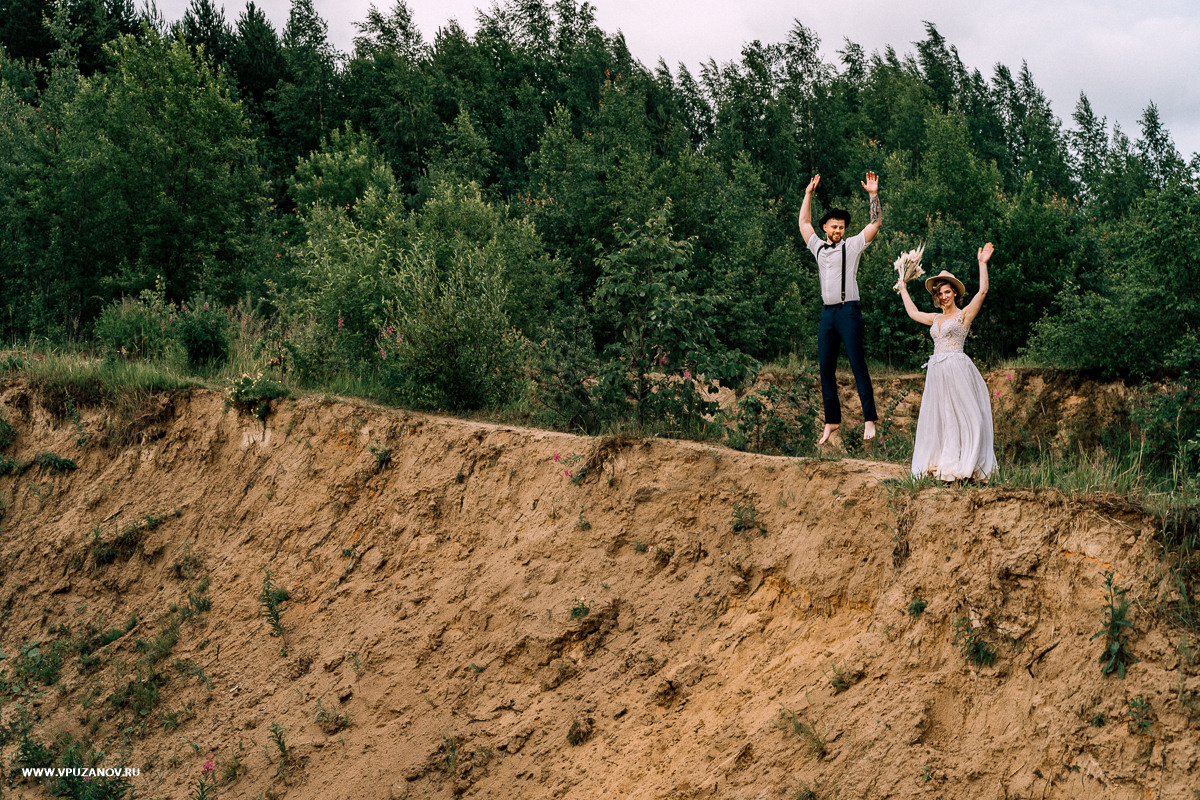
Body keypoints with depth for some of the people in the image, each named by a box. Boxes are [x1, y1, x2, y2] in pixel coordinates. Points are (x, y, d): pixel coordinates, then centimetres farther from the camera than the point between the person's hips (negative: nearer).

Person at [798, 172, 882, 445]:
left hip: (848, 310, -5)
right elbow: (804, 222, 27)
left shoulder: (852, 246, 4)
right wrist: (809, 193, 24)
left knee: (857, 363, -10)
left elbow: (876, 223, -3)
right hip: (827, 313, 5)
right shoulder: (819, 247, 16)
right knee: (826, 367, 4)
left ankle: (869, 419, -12)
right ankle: (831, 420, 11)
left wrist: (873, 194, -10)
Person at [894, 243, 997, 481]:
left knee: (961, 415, -7)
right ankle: (940, 465, 8)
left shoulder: (964, 315, 1)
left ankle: (964, 466, -7)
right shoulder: (936, 319, 18)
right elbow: (913, 313, 34)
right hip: (936, 371, 6)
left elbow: (983, 291, -10)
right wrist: (903, 289, 43)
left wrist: (982, 263, -15)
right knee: (938, 418, 5)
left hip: (957, 369, -6)